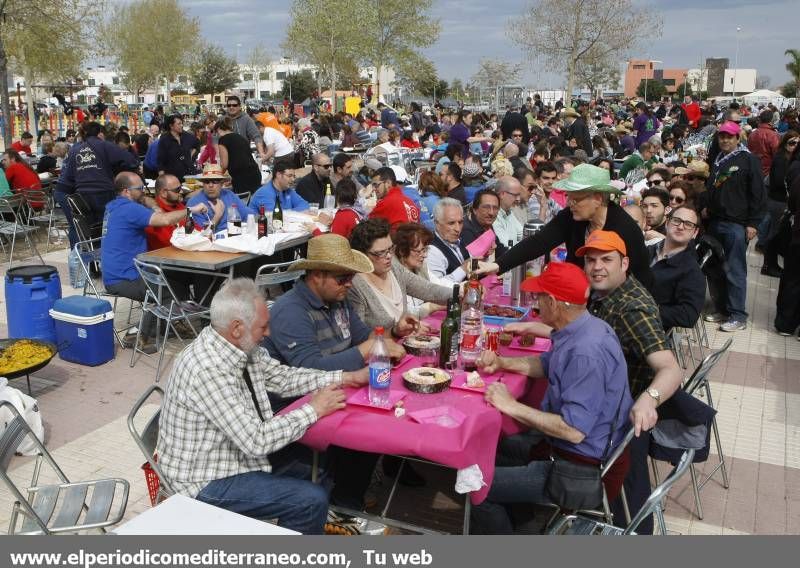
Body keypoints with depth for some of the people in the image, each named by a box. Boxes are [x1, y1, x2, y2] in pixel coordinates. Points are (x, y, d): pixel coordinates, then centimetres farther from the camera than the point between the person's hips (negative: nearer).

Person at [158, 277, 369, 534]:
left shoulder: (242, 347, -5)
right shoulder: (208, 370, -32)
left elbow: (282, 377, 8)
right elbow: (256, 440, -31)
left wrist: (346, 377, 0)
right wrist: (313, 410, -20)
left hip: (240, 451, 9)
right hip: (208, 483, -9)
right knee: (312, 500, -16)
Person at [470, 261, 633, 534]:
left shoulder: (586, 353, -31)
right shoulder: (583, 329, 0)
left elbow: (573, 430, -32)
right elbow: (547, 365, 19)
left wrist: (513, 407, -23)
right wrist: (502, 363, 5)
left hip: (585, 471, -10)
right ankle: (515, 522, 35)